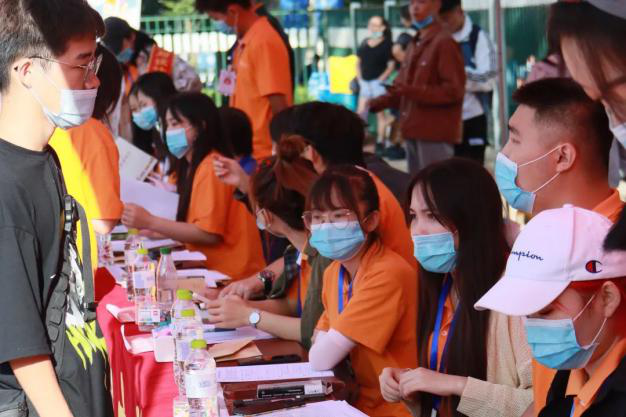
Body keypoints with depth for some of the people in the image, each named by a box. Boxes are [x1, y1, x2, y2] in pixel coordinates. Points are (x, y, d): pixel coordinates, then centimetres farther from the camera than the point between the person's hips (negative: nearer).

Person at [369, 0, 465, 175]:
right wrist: (379, 103, 5)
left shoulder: (444, 43, -9)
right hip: (414, 130, 9)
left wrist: (414, 92, -24)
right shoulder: (415, 45, 19)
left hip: (435, 132, -9)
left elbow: (454, 90, -16)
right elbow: (402, 86, 23)